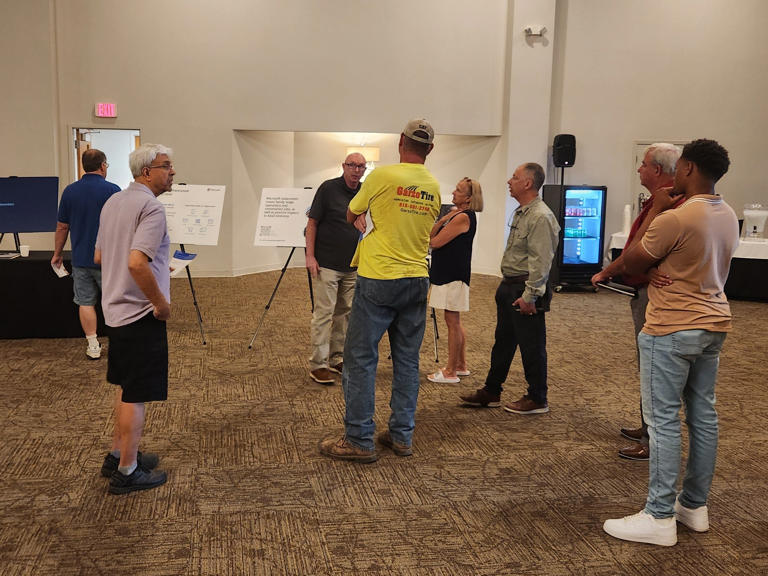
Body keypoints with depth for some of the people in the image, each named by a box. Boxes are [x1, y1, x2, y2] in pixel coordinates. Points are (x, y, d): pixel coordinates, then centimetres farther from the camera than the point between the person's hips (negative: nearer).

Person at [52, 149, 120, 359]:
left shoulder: (70, 191, 1)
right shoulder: (112, 190, -10)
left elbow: (62, 227, 5)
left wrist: (57, 254, 17)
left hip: (81, 259, 3)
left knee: (85, 302, 8)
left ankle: (93, 346, 10)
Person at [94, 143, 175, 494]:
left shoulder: (113, 202, 10)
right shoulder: (151, 207, -19)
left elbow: (100, 257, 18)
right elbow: (137, 264, -30)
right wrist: (161, 303, -19)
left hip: (116, 309, 9)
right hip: (141, 313, -9)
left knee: (126, 387, 21)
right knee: (136, 395, 1)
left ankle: (118, 455, 32)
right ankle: (126, 472, 10)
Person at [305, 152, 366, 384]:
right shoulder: (328, 188, -7)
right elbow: (312, 223, -6)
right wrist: (310, 256, -13)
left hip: (351, 266, 6)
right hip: (327, 263, -6)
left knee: (345, 312, 11)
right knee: (324, 313, -7)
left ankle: (336, 359, 22)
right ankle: (318, 364, -2)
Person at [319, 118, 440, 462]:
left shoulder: (383, 176, -9)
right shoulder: (433, 187, 6)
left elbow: (351, 216, 4)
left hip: (379, 279, -5)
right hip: (417, 280, 6)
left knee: (361, 359, 2)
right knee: (407, 360, 12)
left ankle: (359, 440, 5)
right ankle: (401, 436, 19)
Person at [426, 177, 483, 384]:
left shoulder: (463, 217, -16)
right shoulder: (457, 214, 15)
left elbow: (434, 242, -16)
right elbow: (431, 237, 12)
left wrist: (443, 220, 0)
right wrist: (442, 220, -2)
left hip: (453, 276, -10)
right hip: (450, 274, 10)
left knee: (452, 323, -5)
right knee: (455, 323, 16)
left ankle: (450, 372, 1)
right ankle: (461, 366, 25)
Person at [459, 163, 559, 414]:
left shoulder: (540, 216, -18)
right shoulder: (521, 213, 14)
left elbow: (541, 261, -23)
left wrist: (529, 295, -24)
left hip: (525, 291, -10)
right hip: (509, 285, 10)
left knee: (531, 346, 1)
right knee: (503, 342, 16)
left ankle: (537, 400, 14)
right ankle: (491, 392, 27)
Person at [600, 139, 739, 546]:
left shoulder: (674, 219, -21)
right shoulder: (728, 217, 7)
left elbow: (631, 265, -9)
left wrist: (655, 211, 2)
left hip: (671, 331, -9)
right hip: (713, 325, 9)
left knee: (663, 420, -3)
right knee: (703, 415, 13)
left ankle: (659, 517, 2)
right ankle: (695, 506, 25)